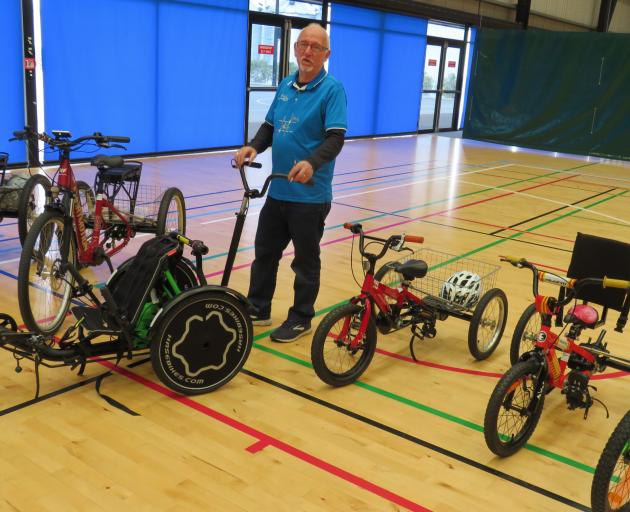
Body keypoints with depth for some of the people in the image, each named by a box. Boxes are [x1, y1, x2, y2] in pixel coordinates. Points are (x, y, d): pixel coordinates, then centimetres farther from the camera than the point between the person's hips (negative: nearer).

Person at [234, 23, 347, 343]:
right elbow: (270, 126, 15)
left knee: (305, 261, 7)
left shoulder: (332, 89, -10)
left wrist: (312, 163, -38)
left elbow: (335, 138, -19)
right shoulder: (286, 85, 10)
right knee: (265, 252, 16)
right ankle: (257, 309, 31)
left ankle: (301, 319, 22)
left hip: (310, 195, -7)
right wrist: (253, 146, -6)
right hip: (277, 190, 7)